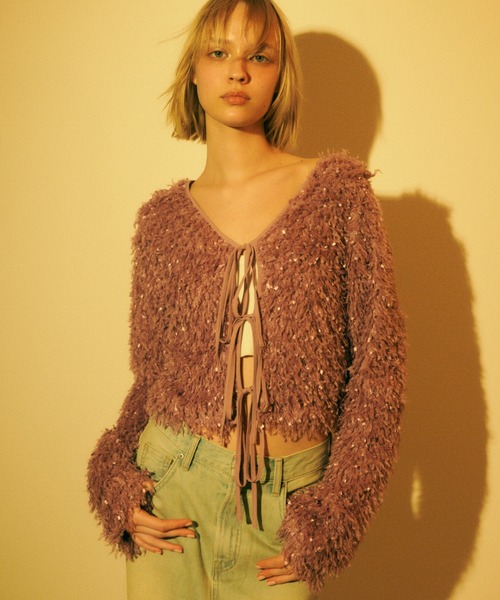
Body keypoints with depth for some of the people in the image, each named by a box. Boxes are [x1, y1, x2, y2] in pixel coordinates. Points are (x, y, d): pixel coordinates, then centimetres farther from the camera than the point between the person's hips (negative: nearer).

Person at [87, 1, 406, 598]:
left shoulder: (338, 190, -4)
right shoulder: (162, 217, 2)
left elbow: (378, 362, -4)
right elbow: (151, 375, 10)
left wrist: (328, 516, -8)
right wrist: (116, 481, -5)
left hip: (283, 506, -1)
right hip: (171, 490, 2)